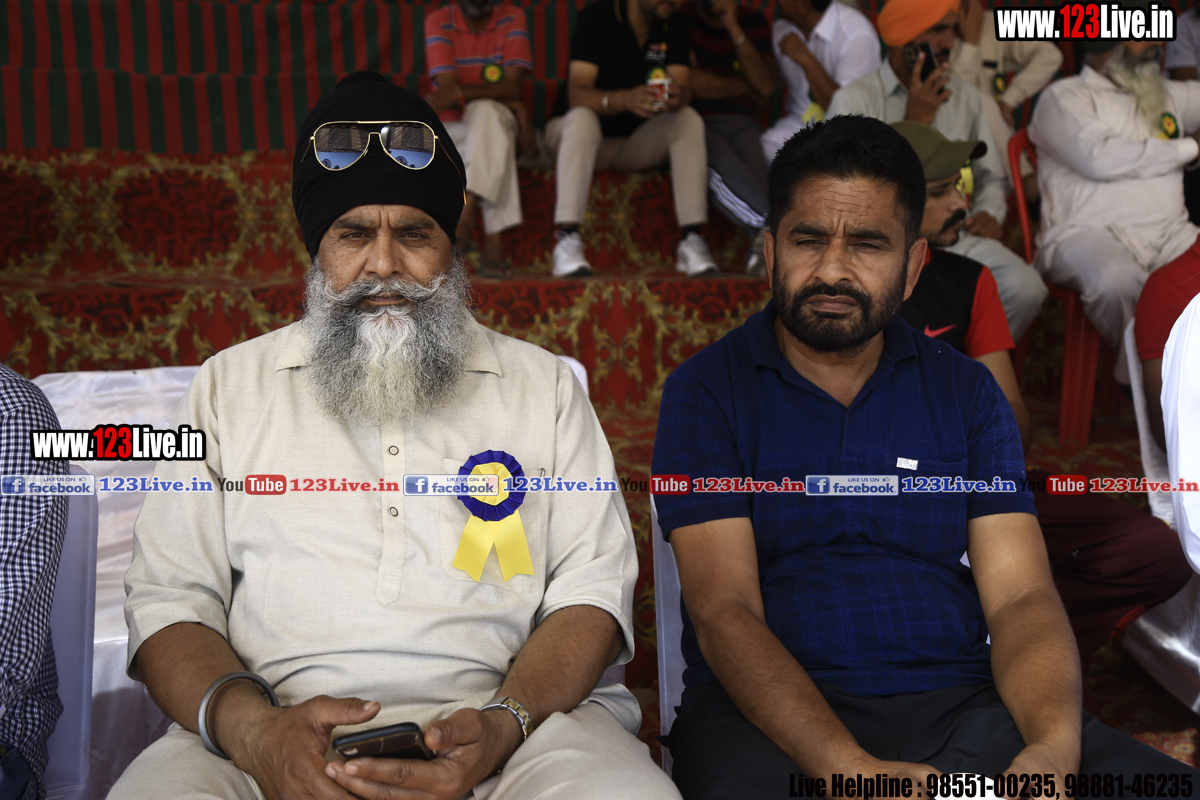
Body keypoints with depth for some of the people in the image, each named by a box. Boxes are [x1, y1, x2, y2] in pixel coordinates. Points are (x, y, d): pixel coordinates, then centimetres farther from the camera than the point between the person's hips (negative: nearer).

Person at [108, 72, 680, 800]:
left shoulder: (546, 386, 15)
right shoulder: (230, 386, 16)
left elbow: (594, 586, 8)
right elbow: (171, 599, 10)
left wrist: (506, 724, -11)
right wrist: (251, 729, -11)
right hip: (278, 733, 0)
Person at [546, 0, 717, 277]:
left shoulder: (675, 27, 0)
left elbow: (684, 91, -13)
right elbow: (576, 95, -25)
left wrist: (677, 96, -38)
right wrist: (625, 99, -44)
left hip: (637, 141, 4)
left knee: (689, 119, -21)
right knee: (582, 118, -35)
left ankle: (691, 239, -29)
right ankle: (567, 240, -42)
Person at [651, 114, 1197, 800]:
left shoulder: (967, 391, 11)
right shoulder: (705, 391, 1)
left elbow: (1021, 598, 2)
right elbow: (724, 613, -9)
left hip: (961, 702, 3)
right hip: (774, 716, -2)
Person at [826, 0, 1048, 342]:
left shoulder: (964, 95, 15)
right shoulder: (854, 100, -2)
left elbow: (991, 177, 25)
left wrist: (989, 214, 2)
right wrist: (912, 123, -13)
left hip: (957, 236, 5)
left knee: (1025, 288, -24)